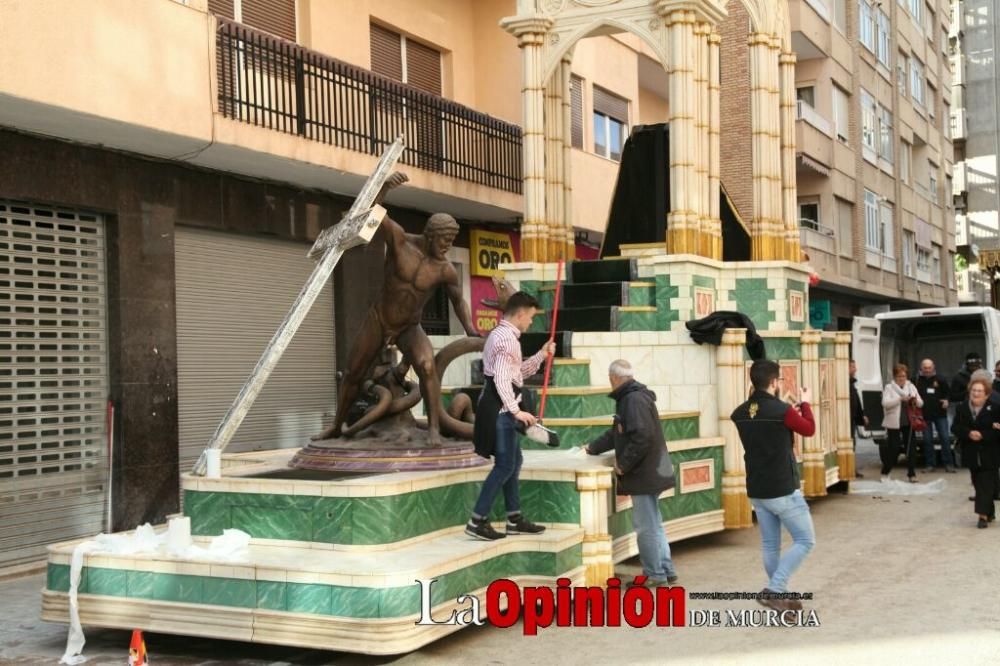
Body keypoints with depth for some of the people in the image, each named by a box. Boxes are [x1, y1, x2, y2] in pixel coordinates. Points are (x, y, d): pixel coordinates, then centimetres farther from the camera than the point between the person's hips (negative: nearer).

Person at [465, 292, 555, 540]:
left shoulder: (502, 335, 19)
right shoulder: (506, 338, -16)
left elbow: (517, 372, 27)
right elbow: (502, 378, -25)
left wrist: (541, 355, 22)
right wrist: (516, 410, -28)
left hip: (500, 409, 11)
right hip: (499, 409, -11)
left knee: (514, 461, 15)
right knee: (504, 465, -8)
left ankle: (514, 519, 21)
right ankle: (477, 521, -7)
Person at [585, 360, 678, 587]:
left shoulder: (635, 399, -18)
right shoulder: (629, 398, 15)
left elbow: (642, 437, -27)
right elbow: (617, 433, 27)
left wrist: (623, 464, -18)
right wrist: (592, 448, 34)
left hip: (645, 474, -10)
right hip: (648, 472, 10)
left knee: (646, 526, -2)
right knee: (653, 524, 16)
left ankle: (655, 575, 7)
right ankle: (666, 571, 23)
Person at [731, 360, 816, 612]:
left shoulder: (740, 414, 1)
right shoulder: (782, 411, -18)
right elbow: (809, 430, 2)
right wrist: (805, 405, 17)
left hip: (756, 491, 7)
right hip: (783, 490, -6)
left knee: (770, 545, 15)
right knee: (805, 541, 4)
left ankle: (778, 595, 21)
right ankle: (774, 590, -6)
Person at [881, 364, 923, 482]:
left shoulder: (911, 387, 10)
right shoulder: (889, 387, -1)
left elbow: (920, 403, 9)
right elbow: (885, 403, -14)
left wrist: (916, 400, -14)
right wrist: (900, 398, -25)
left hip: (908, 422, 3)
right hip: (894, 423, -3)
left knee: (911, 448, 1)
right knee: (893, 448, -1)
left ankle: (911, 474, 8)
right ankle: (885, 473, 16)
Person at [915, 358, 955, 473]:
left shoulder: (940, 379, 1)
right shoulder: (918, 380, -1)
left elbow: (947, 393, 10)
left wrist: (946, 400, -8)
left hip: (940, 413, 0)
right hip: (925, 415, 0)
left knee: (945, 438, 0)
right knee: (927, 440, 5)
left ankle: (948, 463, 8)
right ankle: (930, 464, 12)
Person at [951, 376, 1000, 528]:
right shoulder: (961, 408, 3)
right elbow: (955, 428, -3)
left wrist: (982, 435, -24)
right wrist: (969, 433, -20)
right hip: (972, 455, 4)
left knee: (986, 485, -7)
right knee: (978, 484, 12)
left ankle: (983, 515, -10)